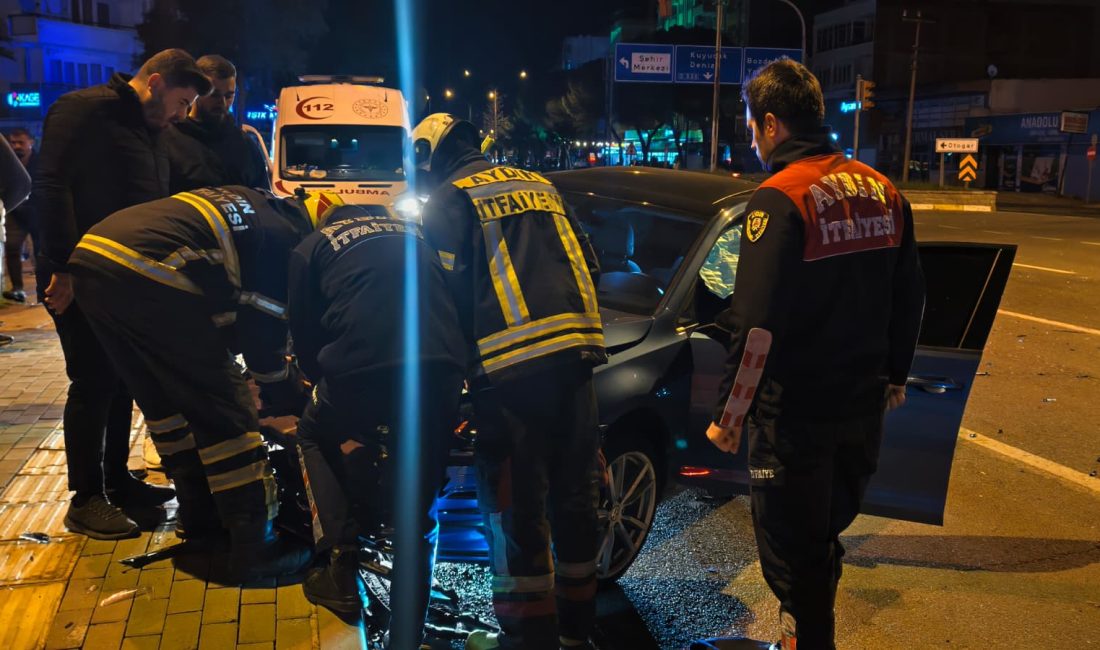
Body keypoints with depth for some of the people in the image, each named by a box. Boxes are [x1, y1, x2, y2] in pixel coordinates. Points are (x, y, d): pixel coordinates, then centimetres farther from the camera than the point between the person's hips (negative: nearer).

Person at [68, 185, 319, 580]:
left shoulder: (256, 205, 27)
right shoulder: (284, 237, 2)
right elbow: (263, 332, 4)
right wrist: (292, 399, 19)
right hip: (146, 276, -10)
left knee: (164, 398, 22)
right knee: (224, 411, 1)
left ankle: (199, 514, 34)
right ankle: (252, 545, 6)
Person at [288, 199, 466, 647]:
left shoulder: (312, 248, 23)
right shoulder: (413, 235, 33)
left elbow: (304, 332, 23)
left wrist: (325, 384, 40)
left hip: (364, 367, -3)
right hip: (443, 366, 3)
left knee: (316, 437, 30)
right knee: (419, 503, 20)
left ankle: (342, 571, 21)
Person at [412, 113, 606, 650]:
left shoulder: (448, 199, 4)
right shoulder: (539, 185, 23)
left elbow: (450, 289, -3)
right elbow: (586, 267, 22)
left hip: (511, 366, -6)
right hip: (573, 352, 7)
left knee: (513, 506, 3)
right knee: (573, 495, 15)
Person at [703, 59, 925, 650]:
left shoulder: (780, 199, -18)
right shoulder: (881, 190, 5)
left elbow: (756, 324, -23)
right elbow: (909, 296, 12)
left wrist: (730, 414, -15)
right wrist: (896, 374, 23)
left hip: (796, 414, -8)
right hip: (863, 405, 8)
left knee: (793, 552, 10)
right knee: (827, 532, 26)